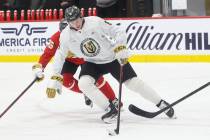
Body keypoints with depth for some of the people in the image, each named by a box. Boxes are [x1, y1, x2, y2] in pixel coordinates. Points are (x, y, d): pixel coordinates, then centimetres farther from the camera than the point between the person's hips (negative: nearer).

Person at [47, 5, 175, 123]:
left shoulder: (95, 22, -22)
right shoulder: (65, 36, -13)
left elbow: (118, 32, -16)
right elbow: (60, 56, -2)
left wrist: (120, 48, -28)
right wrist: (55, 79, -5)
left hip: (113, 58, -3)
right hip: (93, 63, 3)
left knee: (134, 83, -7)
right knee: (83, 83, -23)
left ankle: (162, 104, 8)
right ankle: (111, 109, -11)